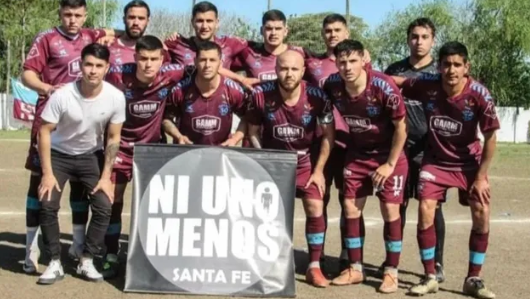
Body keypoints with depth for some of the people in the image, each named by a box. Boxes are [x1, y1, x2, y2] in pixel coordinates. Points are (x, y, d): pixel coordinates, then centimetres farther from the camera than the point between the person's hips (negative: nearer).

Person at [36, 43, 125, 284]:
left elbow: (113, 138, -8)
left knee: (104, 207, -11)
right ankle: (55, 263, -1)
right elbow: (44, 131, -16)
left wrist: (106, 176, -11)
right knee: (48, 205, -16)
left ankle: (86, 262, 4)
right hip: (59, 154, -2)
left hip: (91, 156, 2)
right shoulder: (62, 95, -27)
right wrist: (47, 173, -19)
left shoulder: (116, 97, -21)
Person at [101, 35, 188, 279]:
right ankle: (111, 256, 12)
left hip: (152, 145, 1)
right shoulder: (118, 74, -23)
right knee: (112, 199, -1)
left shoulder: (170, 75, -22)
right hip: (121, 144, -1)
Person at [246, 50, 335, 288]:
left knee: (315, 209, -9)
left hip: (305, 161, 0)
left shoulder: (317, 97, -20)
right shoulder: (260, 94, -19)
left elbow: (328, 134, -8)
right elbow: (253, 132, -5)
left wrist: (318, 170, -9)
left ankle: (314, 267, 4)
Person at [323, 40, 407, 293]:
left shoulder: (383, 87, -26)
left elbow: (401, 127, -16)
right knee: (350, 208, 3)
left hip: (389, 154, -4)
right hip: (356, 154, 4)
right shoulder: (332, 85, -14)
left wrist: (390, 164, -14)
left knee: (390, 210, -5)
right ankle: (355, 269, 15)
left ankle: (391, 273, 7)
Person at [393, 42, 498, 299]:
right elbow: (394, 82, -5)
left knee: (482, 215, -8)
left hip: (469, 162, 0)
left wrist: (481, 176, -14)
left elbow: (490, 136, -14)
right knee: (425, 212, -13)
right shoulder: (427, 85, -20)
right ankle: (430, 277, 2)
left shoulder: (479, 95, -23)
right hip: (436, 160, 0)